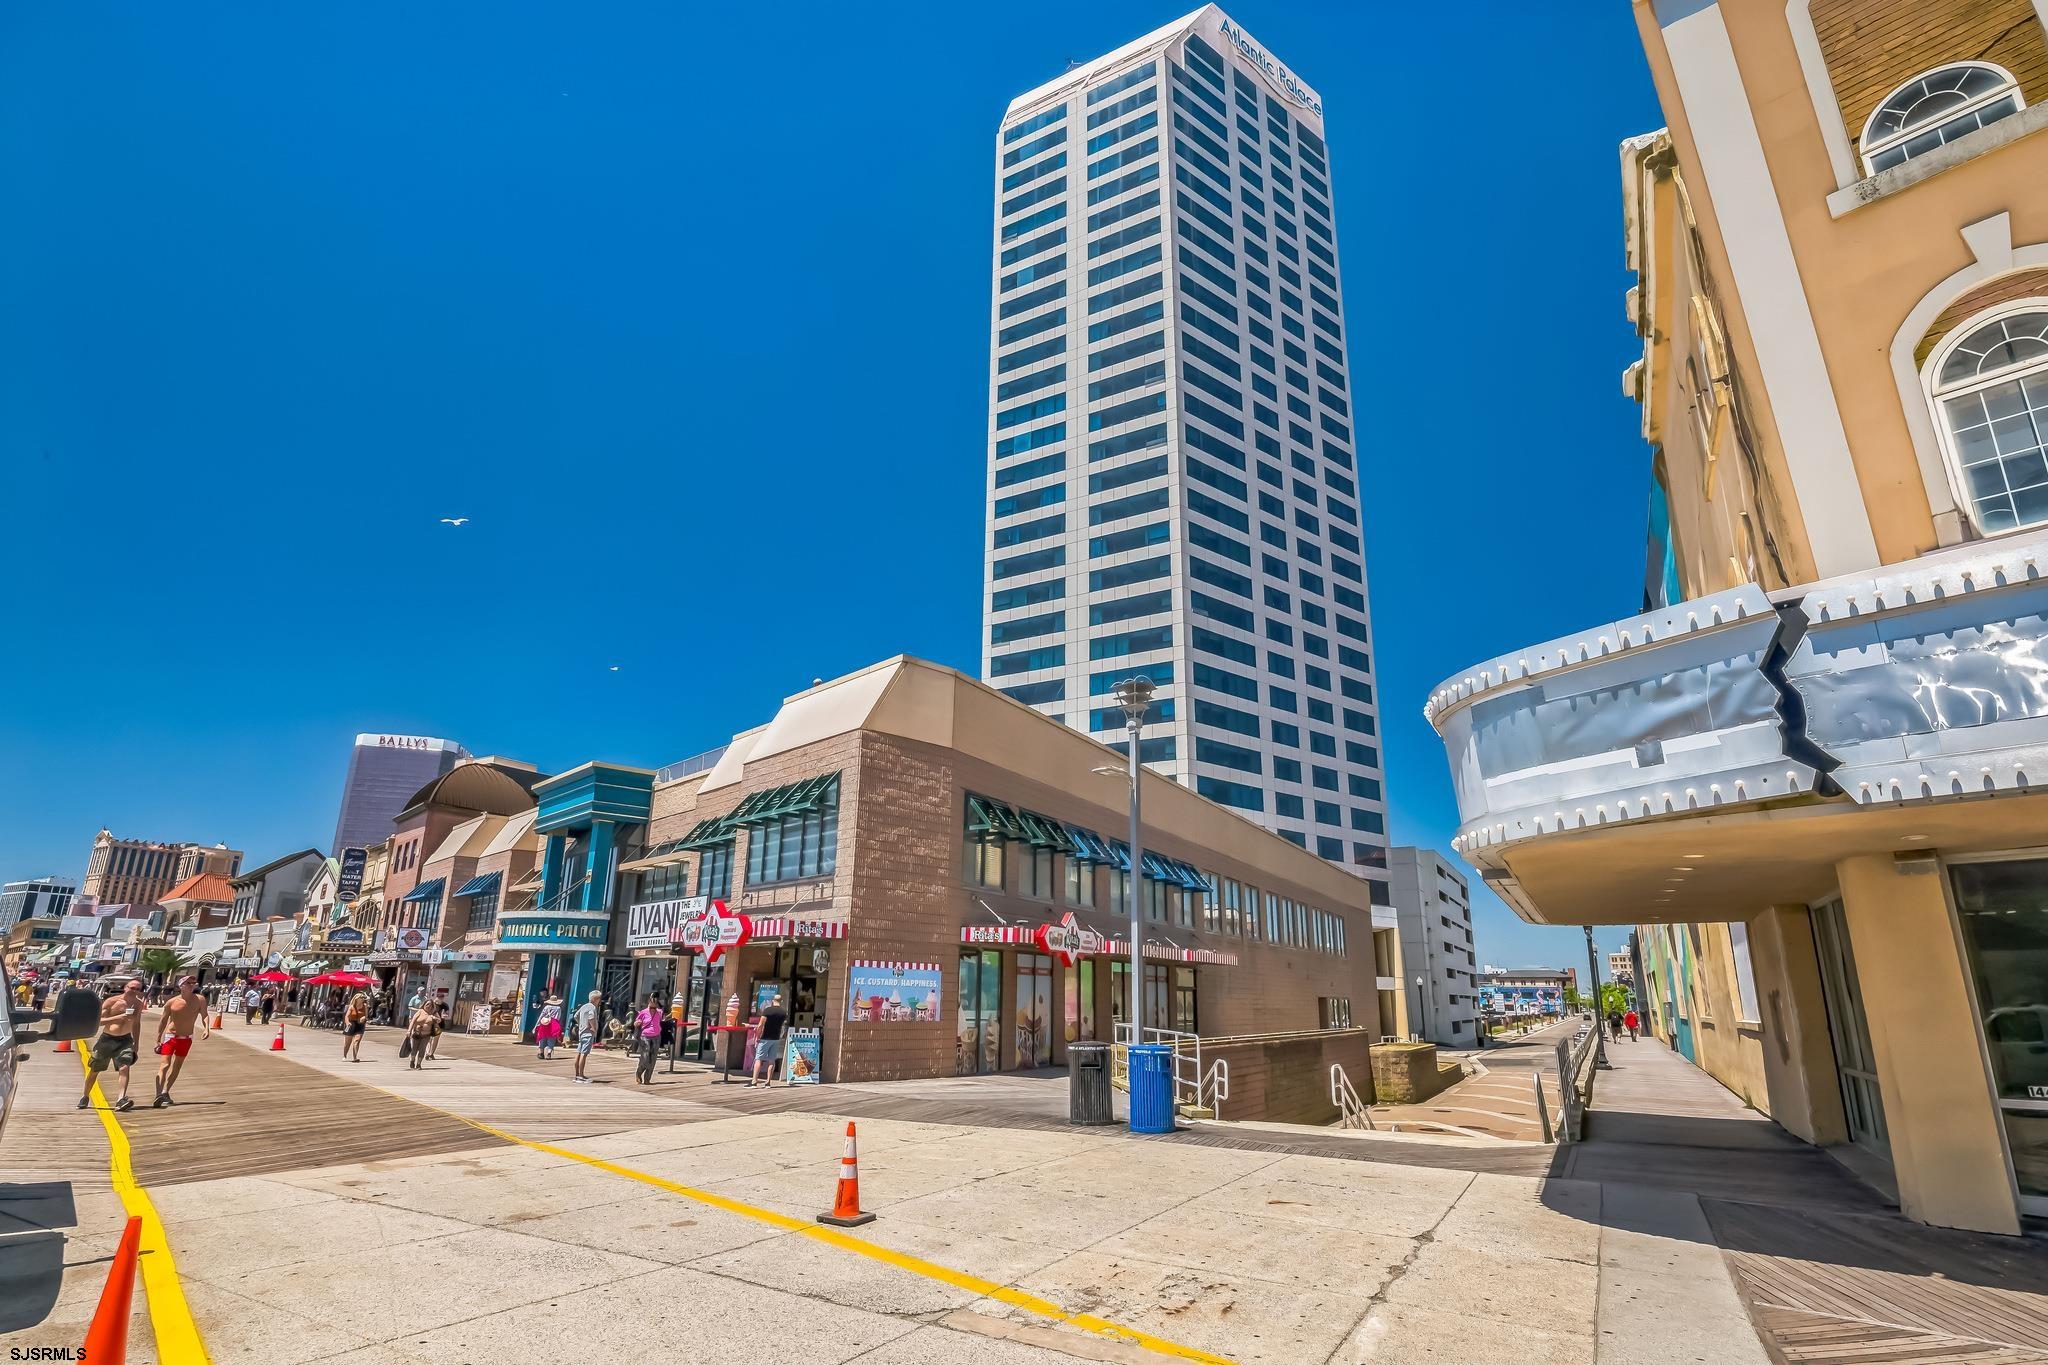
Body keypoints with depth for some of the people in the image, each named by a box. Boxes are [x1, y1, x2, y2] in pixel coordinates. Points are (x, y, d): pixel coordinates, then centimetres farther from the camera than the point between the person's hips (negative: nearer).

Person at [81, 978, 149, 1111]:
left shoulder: (138, 1005, 2)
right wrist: (119, 1017, -29)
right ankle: (85, 1097, 38)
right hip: (107, 1039, -1)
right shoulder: (111, 1002, -9)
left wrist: (135, 1044, 14)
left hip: (125, 1040, 1)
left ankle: (121, 1100, -24)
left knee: (125, 1068, -17)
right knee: (94, 1070, 13)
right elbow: (99, 1021, -16)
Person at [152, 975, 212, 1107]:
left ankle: (165, 1092, 26)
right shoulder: (171, 1002, -11)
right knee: (165, 1065, -14)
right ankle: (159, 1095, -20)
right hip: (170, 1036, -3)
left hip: (186, 1038, 3)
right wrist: (158, 1040, 0)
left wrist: (206, 1028, -16)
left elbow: (204, 1015, 2)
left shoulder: (199, 1000, -7)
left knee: (177, 1066, 13)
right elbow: (163, 1020, -1)